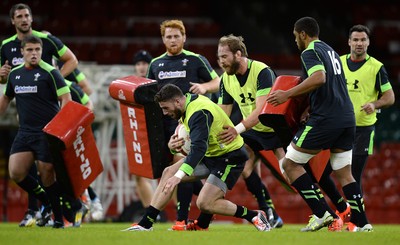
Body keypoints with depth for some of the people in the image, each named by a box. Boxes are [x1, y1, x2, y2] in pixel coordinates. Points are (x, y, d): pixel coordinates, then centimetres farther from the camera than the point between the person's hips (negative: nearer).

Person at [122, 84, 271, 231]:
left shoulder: (199, 113, -26)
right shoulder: (190, 105, 3)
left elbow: (199, 148, -38)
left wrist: (179, 176, -47)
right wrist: (173, 145, -5)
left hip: (230, 157, -10)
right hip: (211, 154, 10)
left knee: (204, 204, -18)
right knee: (169, 173, 1)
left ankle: (254, 216, -3)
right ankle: (145, 224, 1)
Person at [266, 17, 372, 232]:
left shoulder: (310, 52, -5)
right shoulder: (331, 51, 22)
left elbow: (319, 78, -23)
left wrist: (288, 94, -18)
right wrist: (309, 108, 26)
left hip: (325, 119, -9)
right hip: (348, 118, 9)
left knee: (290, 163, 0)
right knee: (344, 173, 13)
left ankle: (321, 213, -8)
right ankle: (362, 224, 4)